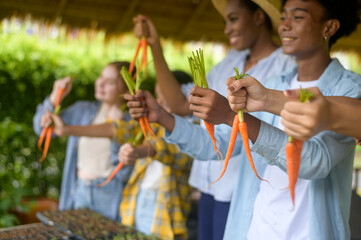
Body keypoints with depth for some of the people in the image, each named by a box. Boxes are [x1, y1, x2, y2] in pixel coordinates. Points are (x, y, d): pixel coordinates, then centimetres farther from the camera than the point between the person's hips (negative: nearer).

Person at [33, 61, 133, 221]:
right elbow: (42, 128, 4)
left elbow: (123, 173, -16)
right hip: (79, 190, 4)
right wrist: (55, 97, -8)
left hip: (109, 196, -4)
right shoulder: (82, 110, 4)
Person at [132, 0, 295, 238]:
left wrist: (230, 112, -34)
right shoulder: (231, 61, 13)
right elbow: (181, 105, 7)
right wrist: (155, 46, 7)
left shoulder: (286, 66, -9)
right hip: (211, 187, 6)